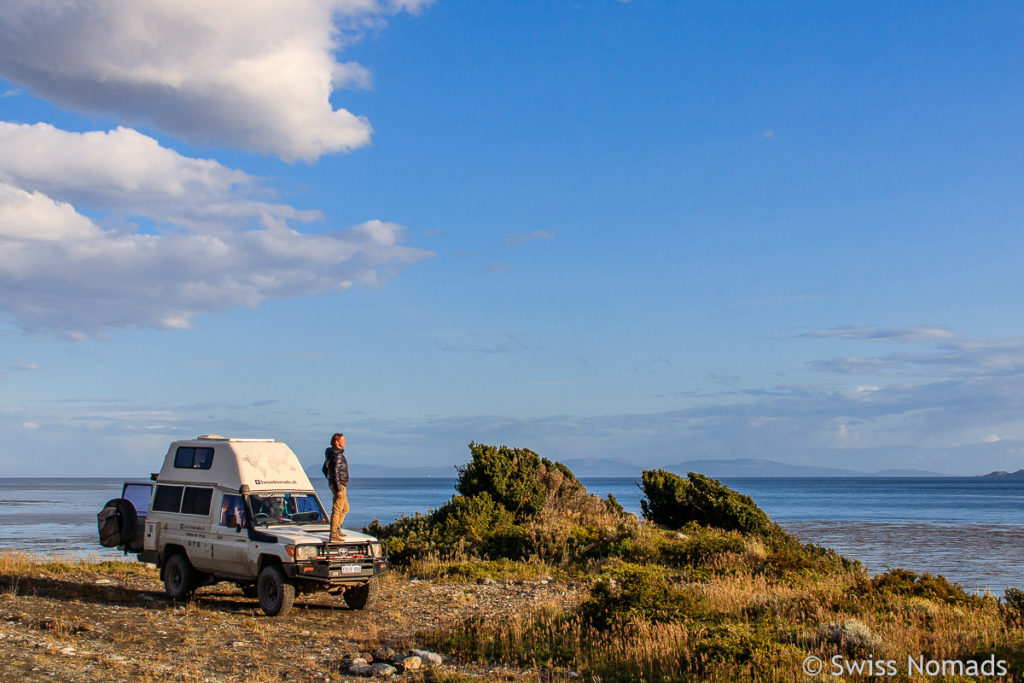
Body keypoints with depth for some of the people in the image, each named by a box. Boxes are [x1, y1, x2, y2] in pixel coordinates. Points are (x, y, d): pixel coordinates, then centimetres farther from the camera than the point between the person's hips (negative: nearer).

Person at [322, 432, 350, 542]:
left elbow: (325, 469, 24)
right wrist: (338, 489, -23)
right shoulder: (337, 455, -17)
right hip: (339, 484, -10)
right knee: (337, 509, -9)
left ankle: (338, 529, 26)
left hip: (334, 484, 10)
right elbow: (335, 472, -22)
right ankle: (333, 535, -10)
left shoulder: (330, 454, 15)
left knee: (345, 508, 21)